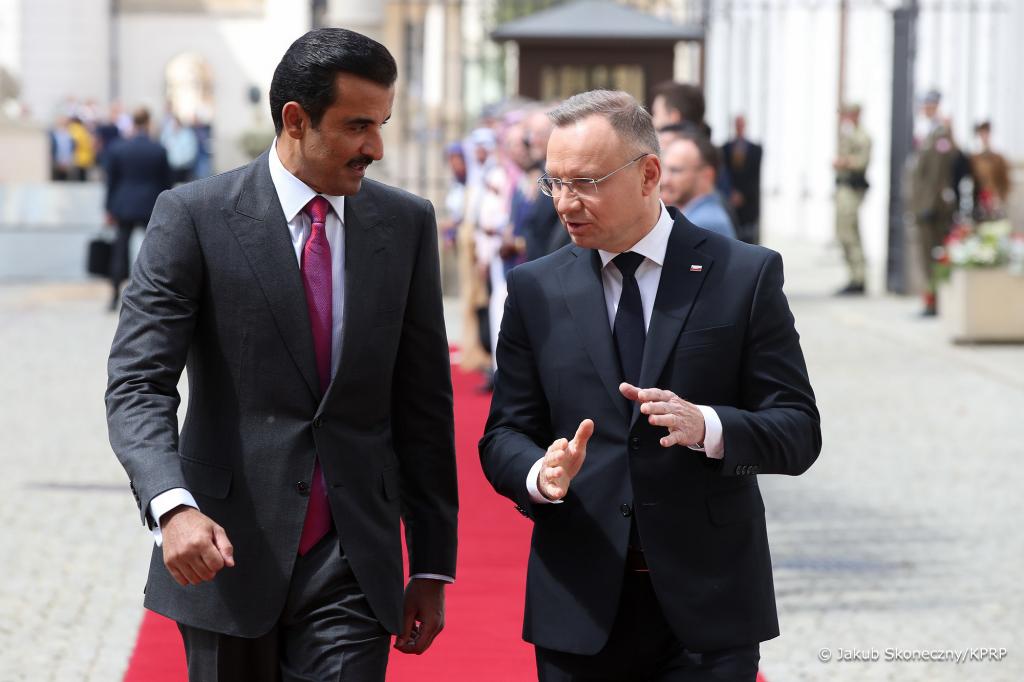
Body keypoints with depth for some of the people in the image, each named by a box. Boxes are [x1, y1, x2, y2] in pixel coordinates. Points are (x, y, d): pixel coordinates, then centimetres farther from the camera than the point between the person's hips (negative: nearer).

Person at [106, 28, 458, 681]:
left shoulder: (406, 223, 6)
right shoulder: (194, 215, -5)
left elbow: (424, 401, 9)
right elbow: (138, 385, -11)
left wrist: (433, 565, 8)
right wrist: (174, 505, -29)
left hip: (353, 566, 2)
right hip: (226, 557, -2)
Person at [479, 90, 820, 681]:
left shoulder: (747, 275, -1)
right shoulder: (535, 288, 7)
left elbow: (798, 433, -4)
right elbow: (504, 435, 6)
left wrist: (705, 426, -23)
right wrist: (540, 475, -17)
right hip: (579, 606, 2)